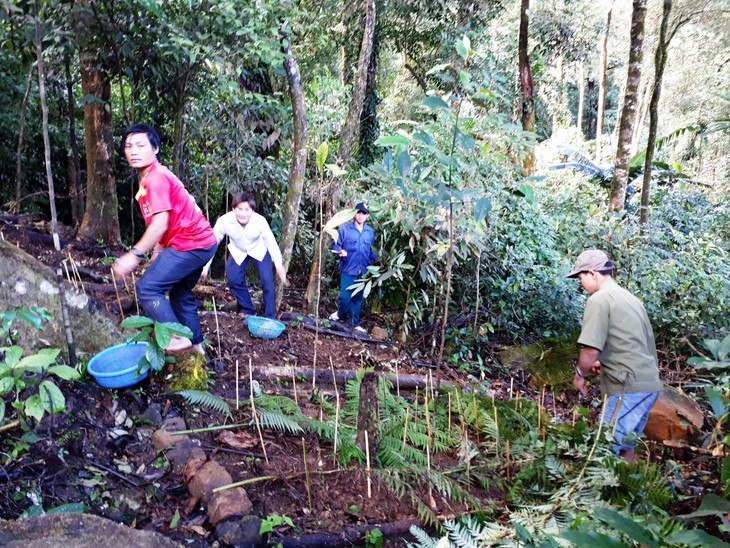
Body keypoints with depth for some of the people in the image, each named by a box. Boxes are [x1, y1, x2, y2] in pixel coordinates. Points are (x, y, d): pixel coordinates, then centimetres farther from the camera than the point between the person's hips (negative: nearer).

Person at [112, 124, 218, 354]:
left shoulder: (156, 178, -15)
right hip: (201, 241, 11)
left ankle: (177, 338, -8)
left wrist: (134, 255, -21)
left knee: (147, 288, -12)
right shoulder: (150, 177, 16)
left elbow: (160, 224, -23)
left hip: (191, 244, -11)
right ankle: (196, 345, 29)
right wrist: (157, 252, 14)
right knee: (181, 294, 20)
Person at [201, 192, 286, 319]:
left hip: (259, 250, -1)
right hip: (238, 252, 2)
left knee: (267, 280, -13)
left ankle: (270, 317, 3)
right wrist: (205, 267, -18)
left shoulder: (260, 221, -34)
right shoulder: (224, 221, -33)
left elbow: (271, 242, -22)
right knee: (234, 280, -10)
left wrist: (279, 265, -29)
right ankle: (248, 311, 14)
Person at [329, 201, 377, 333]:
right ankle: (341, 315, 24)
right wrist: (340, 251, -22)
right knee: (345, 297, -6)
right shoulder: (345, 228, -4)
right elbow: (335, 245, -2)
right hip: (348, 270, -4)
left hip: (363, 271, 4)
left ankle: (354, 323, 24)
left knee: (358, 298, 12)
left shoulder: (370, 232, 8)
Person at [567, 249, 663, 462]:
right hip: (649, 383, 9)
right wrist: (604, 364, 21)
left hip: (630, 388, -9)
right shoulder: (631, 299, 18)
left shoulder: (599, 299, -10)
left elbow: (591, 350, -17)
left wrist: (580, 374, 1)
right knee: (625, 446, 18)